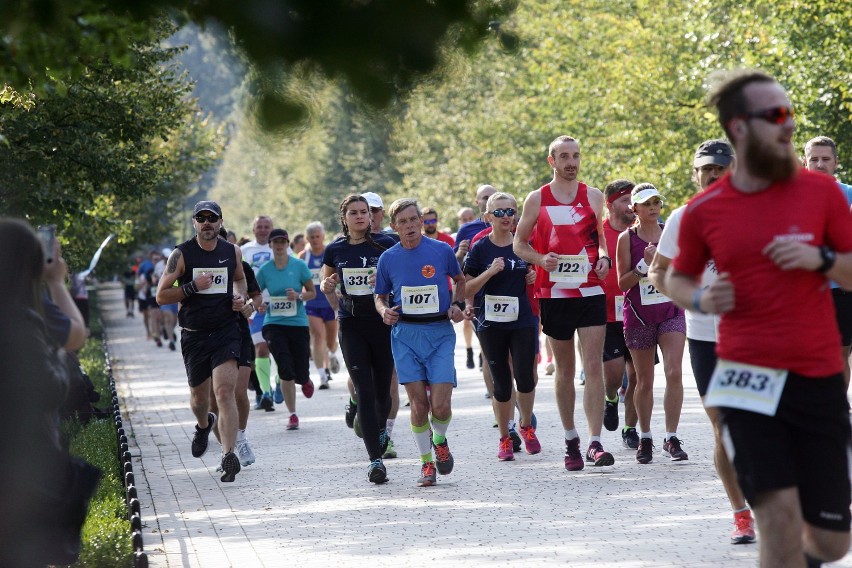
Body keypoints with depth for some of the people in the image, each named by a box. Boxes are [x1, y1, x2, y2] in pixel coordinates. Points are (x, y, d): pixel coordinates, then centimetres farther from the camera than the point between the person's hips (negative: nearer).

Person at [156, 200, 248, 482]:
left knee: (225, 391, -17)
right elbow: (161, 295, -4)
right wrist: (193, 287, -17)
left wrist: (240, 297, 5)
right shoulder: (181, 254, -4)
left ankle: (229, 456, -21)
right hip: (194, 335, 0)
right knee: (199, 396, 14)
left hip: (226, 331, 0)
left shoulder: (232, 252, 5)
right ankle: (204, 425, 50)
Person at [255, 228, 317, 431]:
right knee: (285, 370, -14)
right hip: (274, 323, 0)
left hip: (298, 323, 0)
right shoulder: (264, 270, 1)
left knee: (300, 375, -1)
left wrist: (299, 296, -15)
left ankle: (305, 380, 40)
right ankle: (292, 415, 1)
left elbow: (312, 292, 5)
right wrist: (259, 305, -11)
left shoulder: (299, 266, -1)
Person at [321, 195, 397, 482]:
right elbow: (329, 292, 18)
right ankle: (375, 459, -7)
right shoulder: (335, 251, 6)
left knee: (382, 390, 8)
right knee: (364, 391, -8)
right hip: (351, 326, 1)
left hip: (382, 324, -1)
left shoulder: (386, 245, -2)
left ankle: (381, 427, 43)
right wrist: (327, 288, -5)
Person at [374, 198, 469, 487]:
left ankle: (440, 441, 23)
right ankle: (426, 461, 14)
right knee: (419, 403, -3)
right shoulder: (388, 258, 4)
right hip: (405, 334, 1)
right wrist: (384, 311, -6)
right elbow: (380, 296, 15)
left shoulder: (442, 251, 0)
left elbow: (461, 279, 18)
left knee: (441, 405, -10)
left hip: (440, 333, -1)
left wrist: (457, 305, 1)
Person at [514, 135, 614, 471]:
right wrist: (541, 259, -11)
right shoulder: (537, 199, 4)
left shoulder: (593, 197, 7)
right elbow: (519, 243, 9)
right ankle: (571, 440, 20)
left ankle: (595, 443, -11)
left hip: (591, 291, 0)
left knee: (594, 366, -9)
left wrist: (604, 258, -4)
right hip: (554, 293, 0)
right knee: (564, 370, 8)